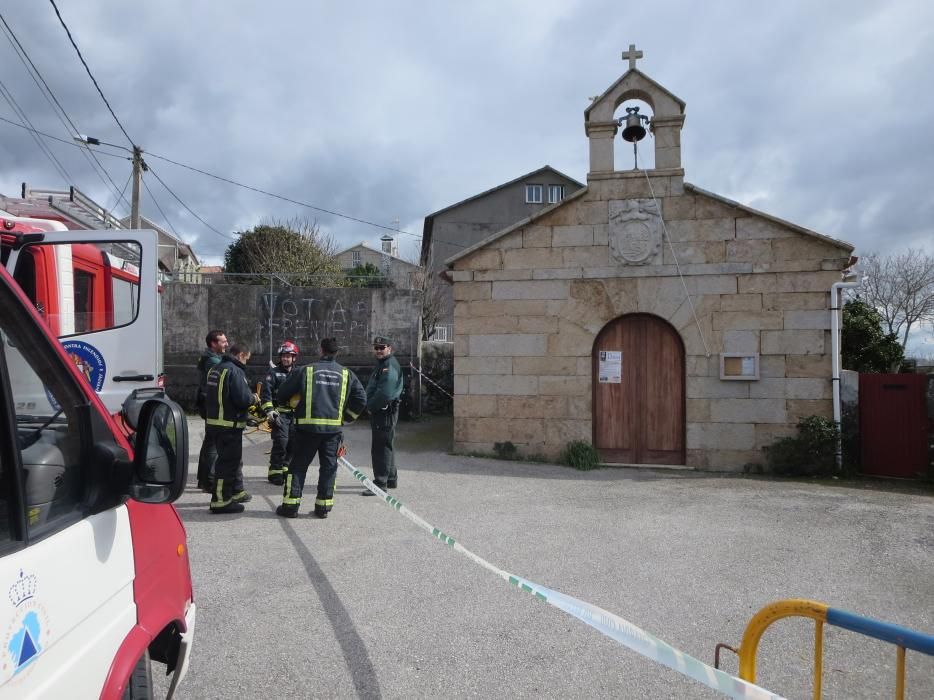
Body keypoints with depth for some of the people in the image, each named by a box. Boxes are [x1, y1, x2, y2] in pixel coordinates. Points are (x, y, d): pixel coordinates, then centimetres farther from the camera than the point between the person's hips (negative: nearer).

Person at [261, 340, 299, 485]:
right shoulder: (273, 373, -1)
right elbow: (265, 393, -10)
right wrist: (269, 410, -20)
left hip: (294, 414, 5)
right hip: (279, 413, -5)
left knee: (292, 443, 6)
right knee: (281, 442, -14)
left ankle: (285, 468, 22)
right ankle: (274, 472, -5)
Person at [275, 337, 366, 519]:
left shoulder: (306, 370, -1)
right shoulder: (346, 374, 6)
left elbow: (282, 394, 3)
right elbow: (361, 398, 6)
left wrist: (290, 403, 24)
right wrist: (347, 417, 16)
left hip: (308, 427, -1)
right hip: (334, 427, 2)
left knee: (298, 465, 8)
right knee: (328, 467, 11)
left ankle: (290, 505, 9)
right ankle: (323, 506, 12)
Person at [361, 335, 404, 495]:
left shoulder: (390, 366, -16)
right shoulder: (381, 364, 18)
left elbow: (385, 393, -25)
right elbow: (371, 389, 20)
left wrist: (370, 406, -13)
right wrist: (370, 406, 7)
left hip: (385, 411, -11)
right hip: (379, 411, 11)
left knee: (381, 447, -8)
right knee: (385, 446, 19)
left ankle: (380, 484, -4)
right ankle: (391, 479, 31)